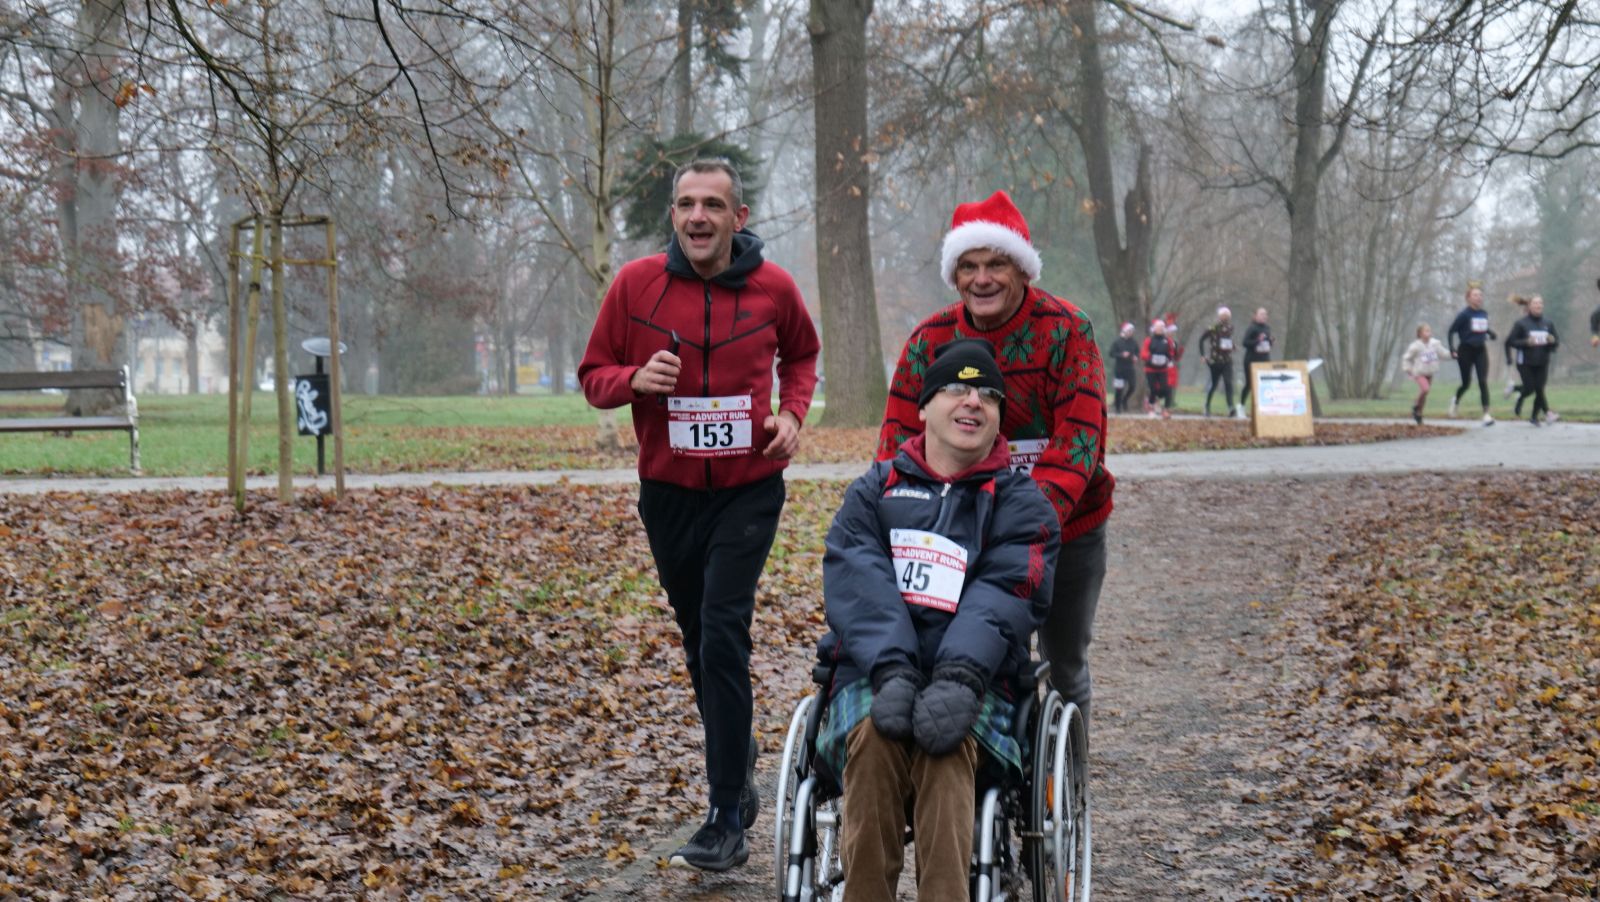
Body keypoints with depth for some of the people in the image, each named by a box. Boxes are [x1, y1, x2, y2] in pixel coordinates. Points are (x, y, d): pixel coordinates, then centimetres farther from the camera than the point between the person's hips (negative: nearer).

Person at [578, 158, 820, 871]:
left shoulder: (772, 288, -4)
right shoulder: (636, 284, -5)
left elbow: (801, 354, 16)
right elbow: (594, 375, 3)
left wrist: (792, 411, -2)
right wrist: (637, 378, -19)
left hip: (749, 488, -2)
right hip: (669, 490, 2)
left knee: (722, 637, -13)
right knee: (699, 639, 14)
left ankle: (727, 822, -9)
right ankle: (739, 764, 37)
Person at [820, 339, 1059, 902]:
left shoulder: (1019, 503, 14)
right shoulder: (875, 490, 18)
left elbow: (1003, 596, -4)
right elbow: (857, 582, -1)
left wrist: (959, 679, -24)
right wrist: (891, 669, -21)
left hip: (973, 681, -1)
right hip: (871, 672, 1)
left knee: (946, 738, -35)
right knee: (874, 731, -33)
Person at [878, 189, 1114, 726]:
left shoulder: (1066, 330, -13)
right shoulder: (931, 338, -4)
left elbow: (1079, 431, -22)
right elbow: (901, 431, -6)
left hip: (1066, 529, -1)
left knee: (1065, 667, 13)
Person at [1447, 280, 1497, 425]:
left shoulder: (1484, 314, 4)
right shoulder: (1464, 314, -12)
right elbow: (1452, 330, -8)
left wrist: (1492, 334, -1)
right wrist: (1452, 349, -15)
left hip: (1481, 350, 3)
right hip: (1466, 350, -3)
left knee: (1483, 382, -8)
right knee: (1466, 383, 9)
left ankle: (1487, 414, -10)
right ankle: (1456, 400, 42)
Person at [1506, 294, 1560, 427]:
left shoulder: (1548, 323, 5)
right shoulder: (1521, 324, -5)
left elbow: (1557, 341, 10)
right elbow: (1510, 341, -6)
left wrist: (1552, 341, -14)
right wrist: (1526, 342, -20)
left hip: (1542, 363, 3)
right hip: (1526, 362, -3)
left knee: (1540, 389, -1)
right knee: (1530, 388, -7)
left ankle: (1535, 417, 14)